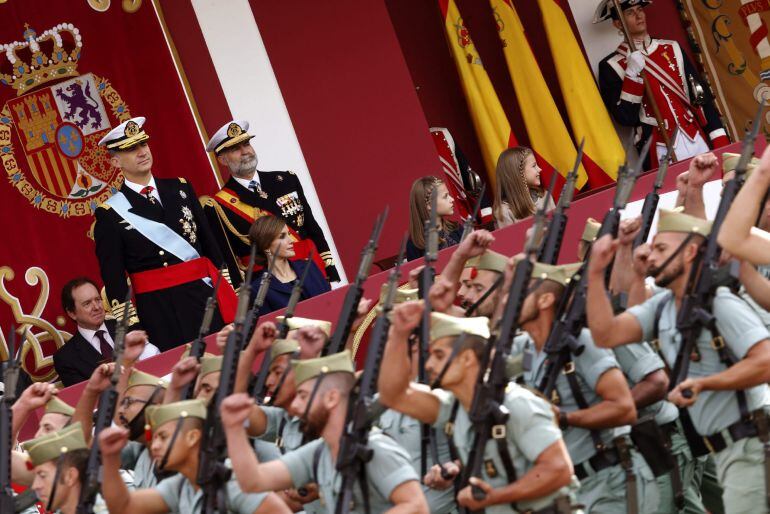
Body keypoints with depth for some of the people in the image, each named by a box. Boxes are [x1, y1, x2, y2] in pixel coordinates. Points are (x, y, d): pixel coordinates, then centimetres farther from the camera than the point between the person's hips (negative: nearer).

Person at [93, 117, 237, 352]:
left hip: (208, 297, 4)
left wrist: (227, 291, 9)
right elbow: (113, 279, -4)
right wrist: (131, 329, -8)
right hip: (161, 313, -4)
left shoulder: (180, 188, 11)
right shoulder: (110, 214, -3)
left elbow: (209, 242, 13)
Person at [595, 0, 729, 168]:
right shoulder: (611, 66, -1)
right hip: (662, 153, -4)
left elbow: (702, 95, 9)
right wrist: (632, 75, -18)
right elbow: (624, 118, -8)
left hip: (698, 142, 4)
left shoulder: (672, 49, 11)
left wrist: (721, 141, 2)